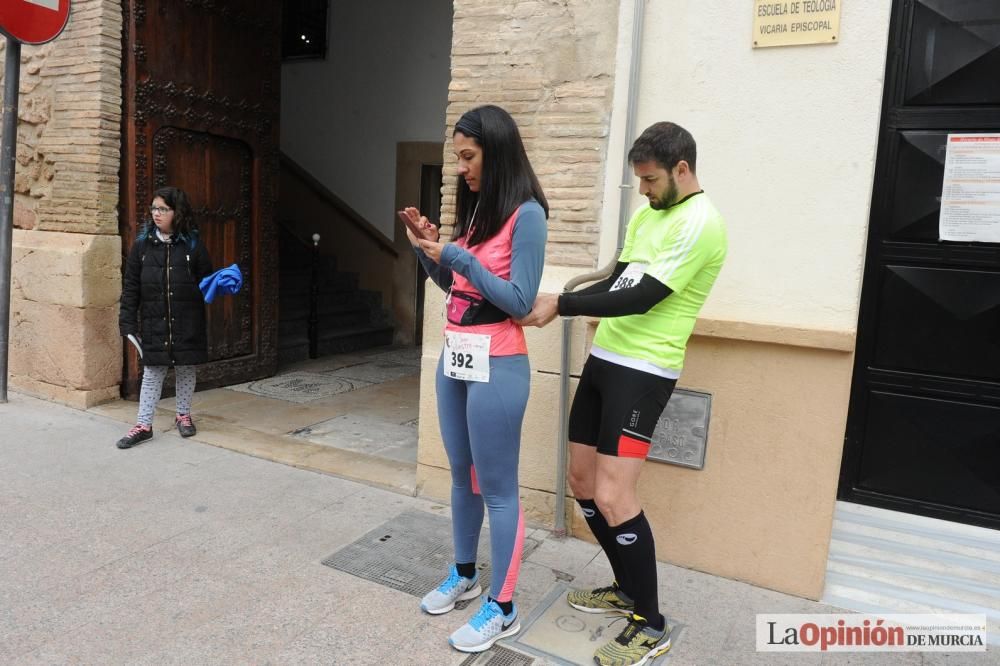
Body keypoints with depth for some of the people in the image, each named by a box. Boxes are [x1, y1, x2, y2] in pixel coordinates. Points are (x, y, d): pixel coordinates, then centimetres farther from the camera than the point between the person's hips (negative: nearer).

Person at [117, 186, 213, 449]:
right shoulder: (142, 243, 1)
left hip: (187, 323, 0)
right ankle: (144, 425, 14)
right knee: (152, 372, 5)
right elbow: (130, 286, 2)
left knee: (186, 369, 13)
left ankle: (183, 415, 31)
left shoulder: (193, 244, -3)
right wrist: (127, 321, -2)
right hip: (154, 322, 1)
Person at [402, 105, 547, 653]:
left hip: (495, 366, -8)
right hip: (453, 357, 8)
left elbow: (520, 301, -16)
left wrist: (458, 257, -19)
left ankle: (503, 608, 17)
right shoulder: (474, 207, 11)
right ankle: (463, 574, 37)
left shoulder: (526, 215, -13)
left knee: (497, 488, 2)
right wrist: (429, 250, 1)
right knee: (462, 476, 19)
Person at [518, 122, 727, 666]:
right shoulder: (646, 215, 16)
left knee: (612, 497, -12)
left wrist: (562, 306, -17)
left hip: (643, 371, -9)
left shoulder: (699, 223, -13)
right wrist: (558, 304, -1)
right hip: (604, 357, 9)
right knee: (582, 481, 12)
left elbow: (642, 297, -20)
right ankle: (627, 589, 31)